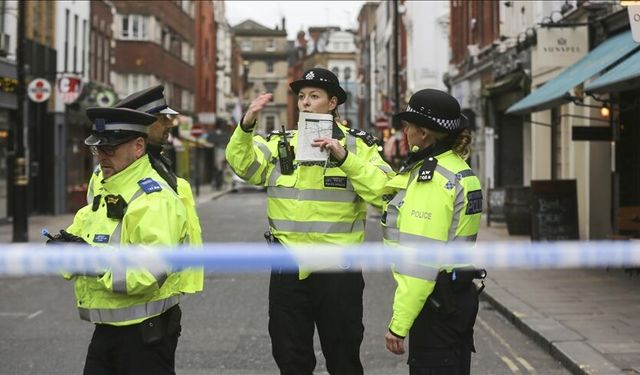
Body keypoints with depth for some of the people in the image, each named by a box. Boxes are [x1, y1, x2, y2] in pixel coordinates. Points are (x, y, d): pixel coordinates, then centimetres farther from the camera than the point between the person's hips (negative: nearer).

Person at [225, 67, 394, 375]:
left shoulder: (358, 145, -1)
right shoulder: (279, 144, 7)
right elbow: (241, 164, -8)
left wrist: (344, 157, -25)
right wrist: (246, 126, -25)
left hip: (338, 270, -2)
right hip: (288, 270, 3)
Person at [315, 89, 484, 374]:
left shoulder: (432, 178, -20)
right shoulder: (457, 170, 11)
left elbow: (421, 260, -24)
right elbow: (388, 192, 20)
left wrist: (399, 324, -22)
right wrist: (344, 159, 18)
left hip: (437, 302, -10)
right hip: (461, 295, 10)